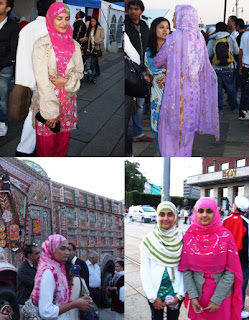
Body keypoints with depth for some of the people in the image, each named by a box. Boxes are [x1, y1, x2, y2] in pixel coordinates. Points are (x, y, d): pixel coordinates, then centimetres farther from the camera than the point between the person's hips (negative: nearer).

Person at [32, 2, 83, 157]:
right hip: (46, 99, -4)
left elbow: (79, 72, 11)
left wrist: (67, 81, -14)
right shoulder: (41, 45, -11)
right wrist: (50, 112, -19)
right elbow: (42, 81, -16)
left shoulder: (74, 45, 3)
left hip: (68, 101, 4)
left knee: (63, 142, 14)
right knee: (46, 143, 4)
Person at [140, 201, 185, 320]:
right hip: (154, 291, 0)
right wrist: (153, 297, -9)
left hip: (176, 291, 0)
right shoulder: (149, 240, -7)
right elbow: (144, 270, -5)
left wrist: (180, 294, -9)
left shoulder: (182, 239, -6)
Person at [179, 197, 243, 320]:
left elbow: (231, 271, -10)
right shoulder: (189, 236, -5)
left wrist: (217, 299, -13)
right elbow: (186, 269, -3)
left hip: (221, 294, -1)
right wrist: (193, 296, -11)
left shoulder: (225, 235, -11)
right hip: (198, 293, 1)